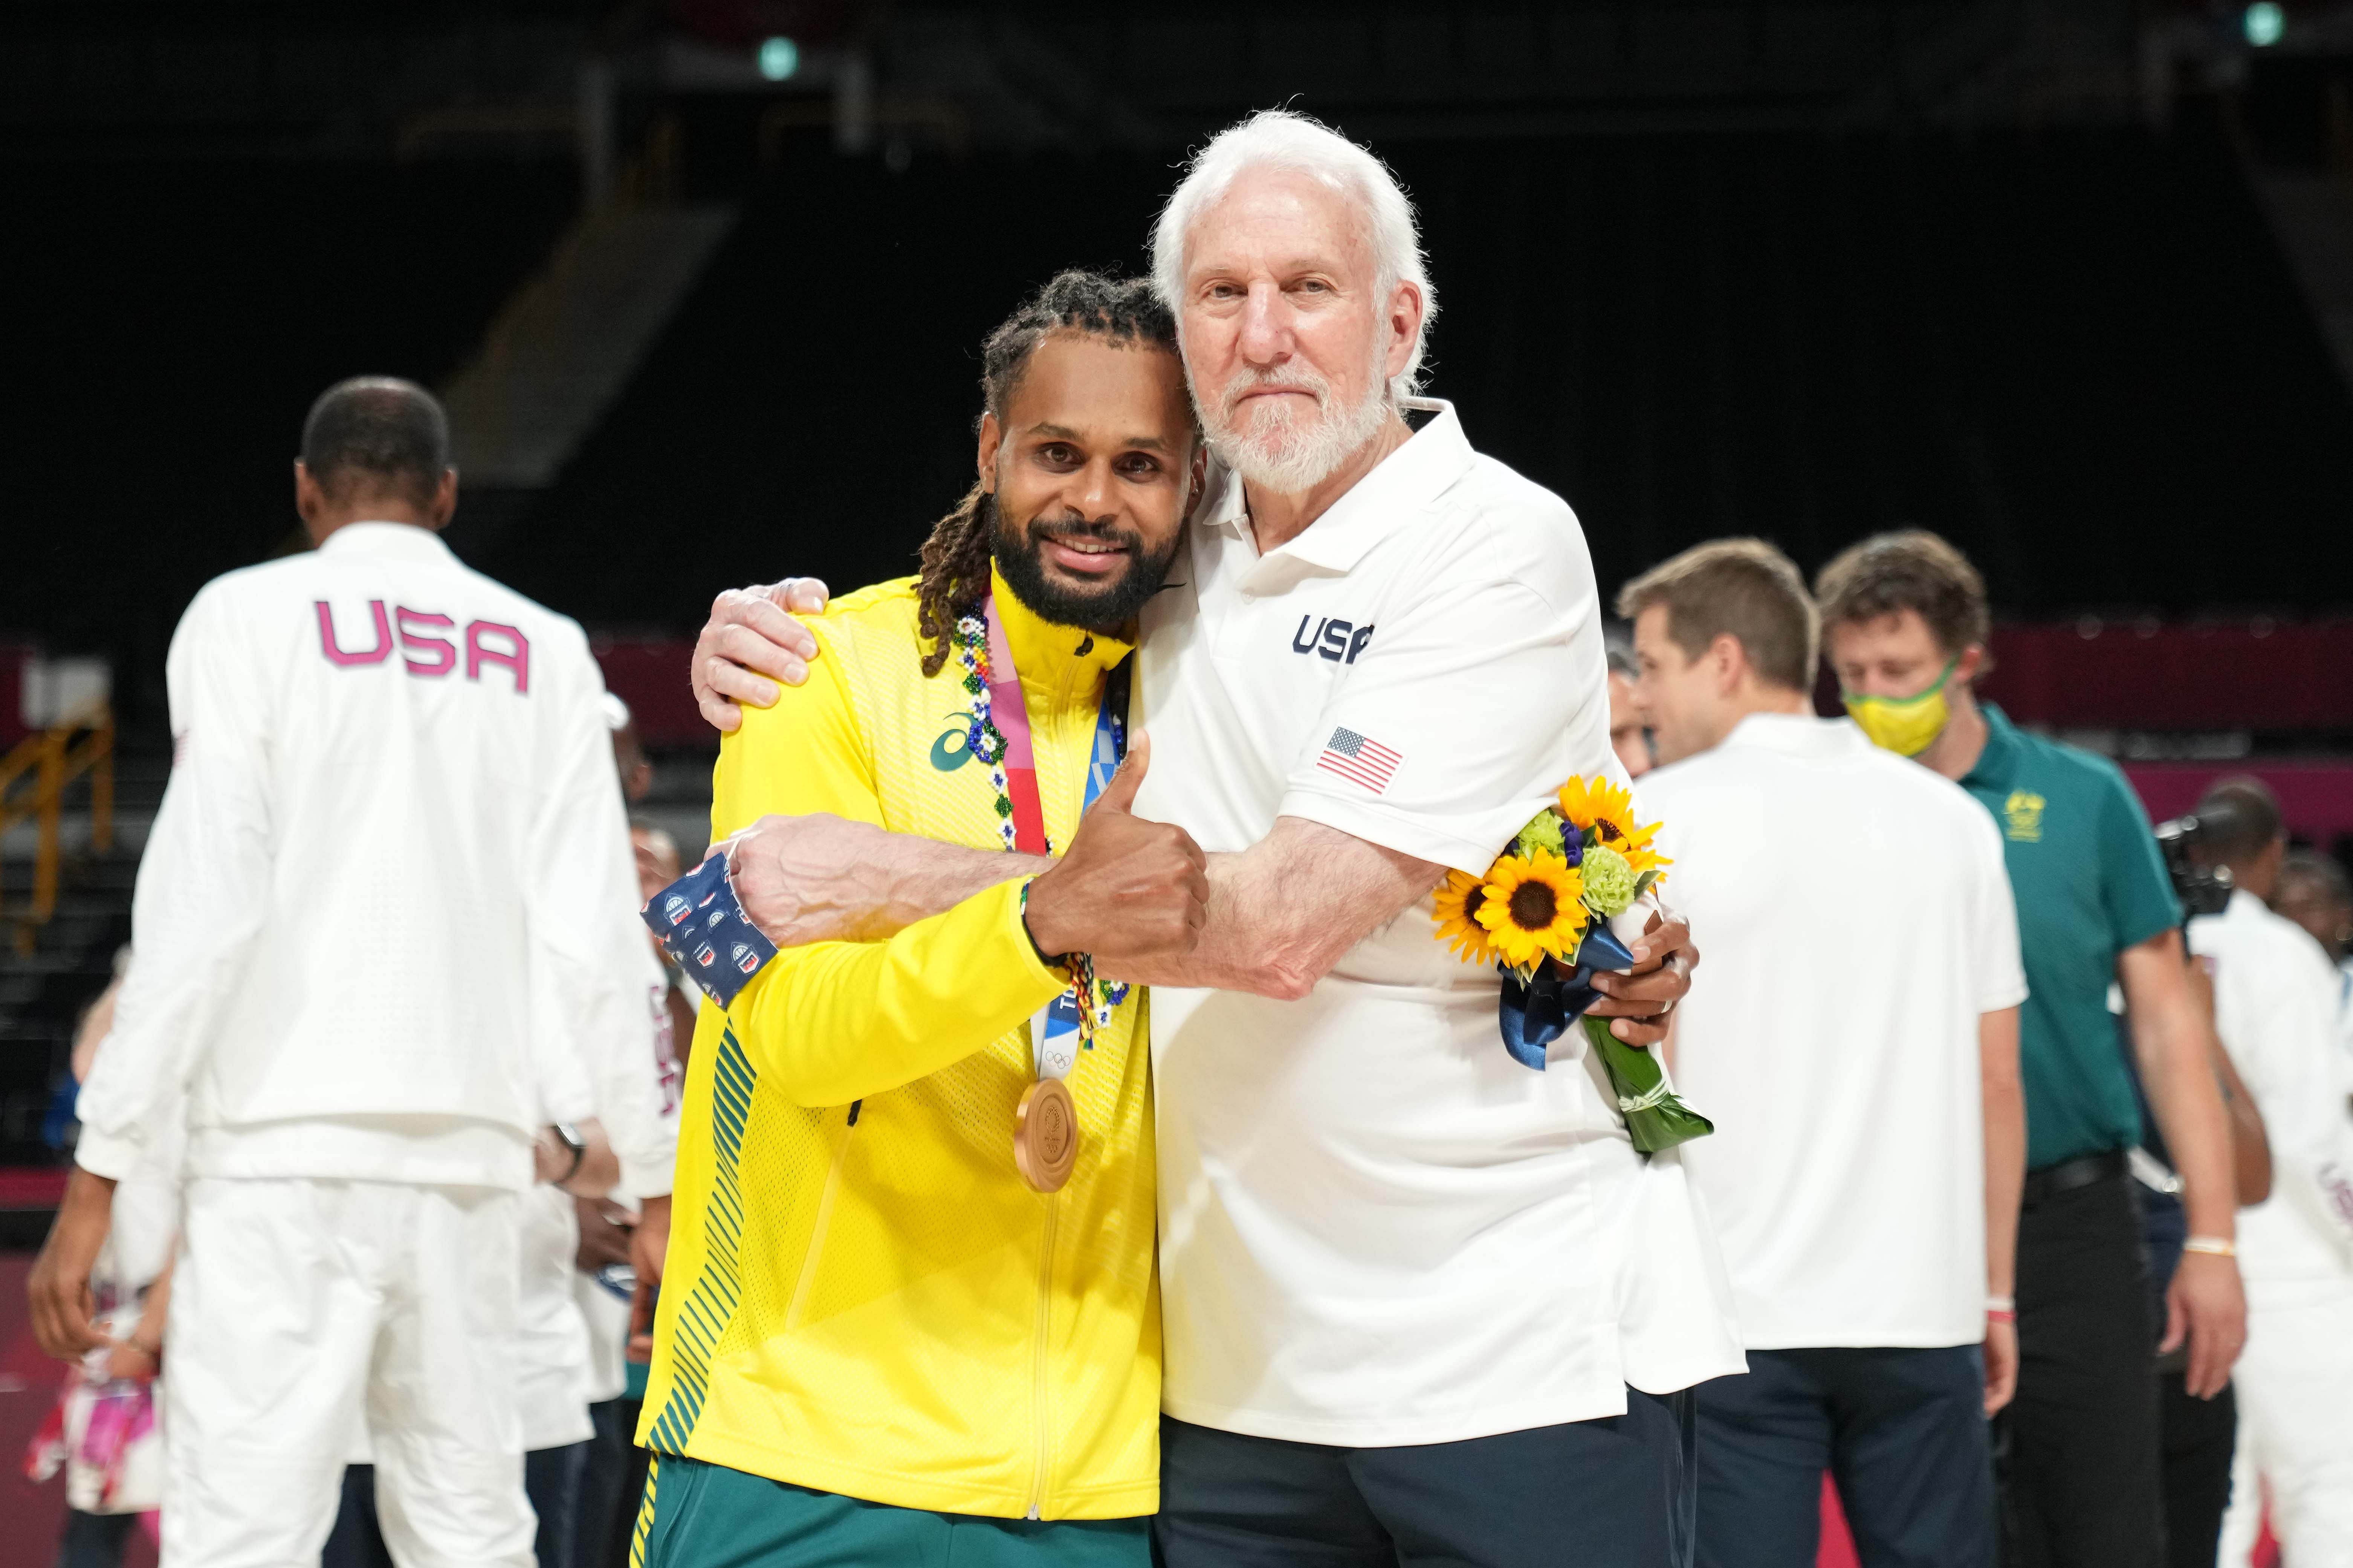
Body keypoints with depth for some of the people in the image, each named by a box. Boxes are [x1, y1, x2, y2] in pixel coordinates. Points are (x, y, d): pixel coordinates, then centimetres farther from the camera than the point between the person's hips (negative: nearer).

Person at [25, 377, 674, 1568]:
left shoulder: (250, 619, 4)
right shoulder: (543, 651, 12)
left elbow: (200, 910, -5)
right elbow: (590, 939, 6)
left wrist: (98, 1173, -5)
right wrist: (642, 1172, 11)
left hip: (286, 1150, -3)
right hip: (468, 1153, 3)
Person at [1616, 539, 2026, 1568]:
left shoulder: (1656, 819, -3)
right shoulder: (1951, 818, 10)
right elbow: (1997, 1082, 11)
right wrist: (1995, 1290, 17)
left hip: (1735, 1317, -4)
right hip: (1924, 1310, 4)